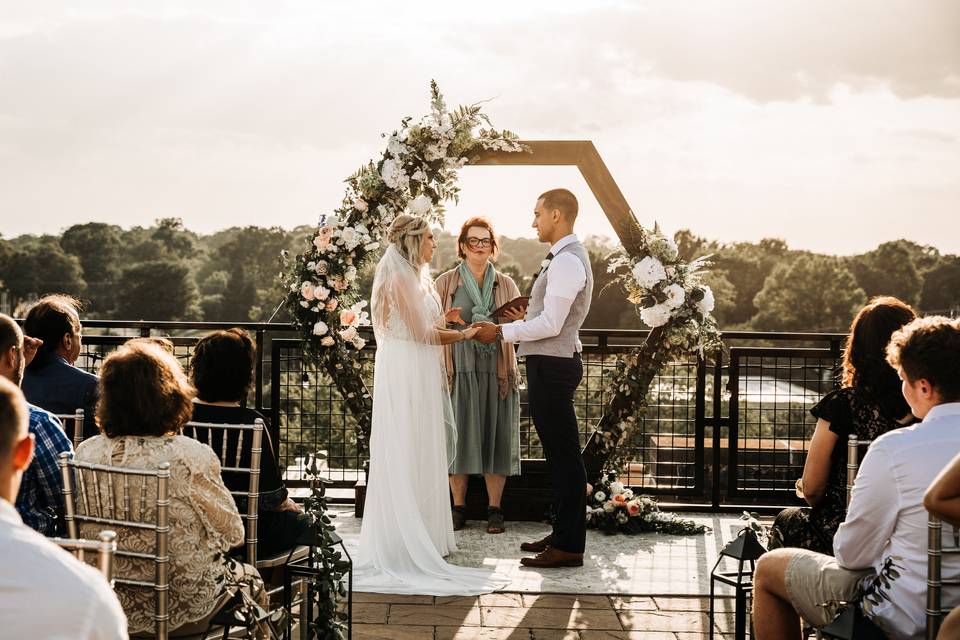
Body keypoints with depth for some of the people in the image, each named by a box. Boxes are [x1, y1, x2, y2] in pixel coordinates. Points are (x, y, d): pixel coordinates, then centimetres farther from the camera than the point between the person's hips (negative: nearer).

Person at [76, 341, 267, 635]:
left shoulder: (87, 453, -10)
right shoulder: (192, 457, -23)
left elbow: (84, 529, 5)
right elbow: (233, 533, -10)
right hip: (181, 605, -5)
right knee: (250, 578, 28)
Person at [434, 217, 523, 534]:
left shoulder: (506, 284, 11)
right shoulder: (445, 283, 6)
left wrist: (516, 322, -9)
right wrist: (447, 321, -15)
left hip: (497, 373, 1)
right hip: (459, 371, -1)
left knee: (496, 437, 1)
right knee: (458, 438, 0)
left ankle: (494, 509, 8)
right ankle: (459, 508, 10)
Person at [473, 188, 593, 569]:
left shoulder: (567, 261, -17)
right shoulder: (566, 257, 16)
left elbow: (550, 324, -22)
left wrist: (501, 333, -14)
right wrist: (507, 328, 14)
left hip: (552, 366, -11)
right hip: (554, 363, 11)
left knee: (563, 455, -6)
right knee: (560, 453, 16)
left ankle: (570, 547, -1)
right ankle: (564, 533, 26)